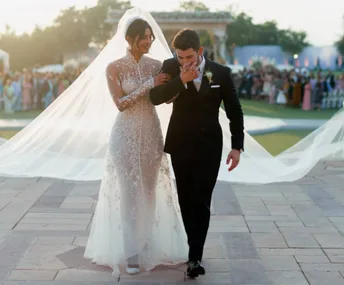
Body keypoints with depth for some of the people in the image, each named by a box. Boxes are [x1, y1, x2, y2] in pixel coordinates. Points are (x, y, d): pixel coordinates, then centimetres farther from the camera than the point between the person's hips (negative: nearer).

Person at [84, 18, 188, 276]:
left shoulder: (156, 65, 3)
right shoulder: (115, 68, -7)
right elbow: (120, 103, -13)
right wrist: (149, 85, -19)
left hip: (151, 132, 4)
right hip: (127, 134, -4)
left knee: (150, 190, 11)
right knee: (129, 191, 1)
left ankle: (147, 244, 26)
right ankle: (131, 251, 9)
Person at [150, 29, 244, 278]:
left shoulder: (221, 73, -5)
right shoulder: (171, 68, -4)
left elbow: (234, 112, 1)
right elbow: (155, 98, -16)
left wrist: (237, 146, -3)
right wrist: (181, 80, -27)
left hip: (209, 146, -2)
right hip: (180, 144, 2)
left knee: (201, 201, -7)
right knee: (186, 200, 10)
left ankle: (195, 256, -3)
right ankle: (195, 247, 25)